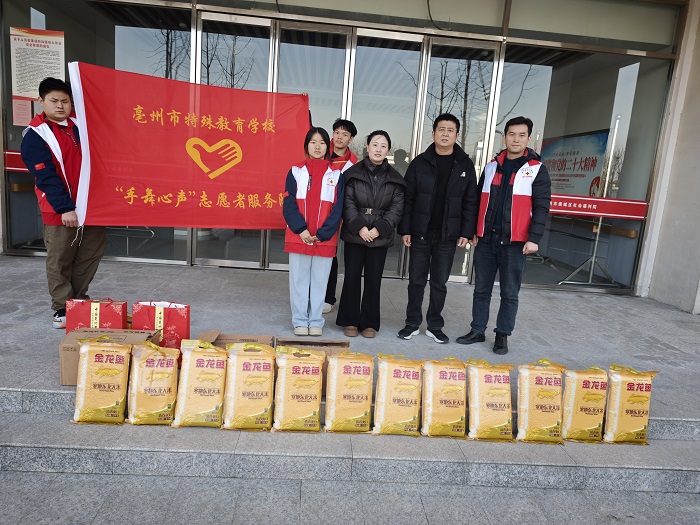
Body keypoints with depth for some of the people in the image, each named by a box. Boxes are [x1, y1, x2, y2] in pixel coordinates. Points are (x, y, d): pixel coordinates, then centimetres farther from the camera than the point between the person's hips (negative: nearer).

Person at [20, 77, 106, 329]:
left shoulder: (79, 125, 10)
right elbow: (46, 176, -14)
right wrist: (65, 208, -21)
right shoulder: (35, 135, -7)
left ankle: (78, 298, 27)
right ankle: (62, 308, 15)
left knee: (93, 250, 11)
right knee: (59, 259, 2)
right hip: (60, 210, -6)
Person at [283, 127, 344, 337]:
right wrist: (301, 230, -13)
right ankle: (300, 321, 18)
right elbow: (288, 204, -1)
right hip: (298, 237, 0)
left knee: (319, 282, 7)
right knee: (299, 281, 6)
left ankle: (316, 322, 20)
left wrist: (322, 234, -9)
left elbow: (338, 209, 1)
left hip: (325, 239, 0)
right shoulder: (296, 172, 6)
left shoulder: (336, 175, 6)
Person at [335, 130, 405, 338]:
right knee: (352, 278, 4)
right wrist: (359, 227, -16)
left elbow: (397, 207, 0)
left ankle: (369, 322, 19)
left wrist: (379, 229, -12)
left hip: (380, 237, 1)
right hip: (354, 234, -1)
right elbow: (347, 203, -4)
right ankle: (350, 321, 17)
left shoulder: (394, 178, 5)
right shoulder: (353, 173, 1)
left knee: (373, 280, 7)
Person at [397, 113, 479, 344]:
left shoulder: (465, 165, 3)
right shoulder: (420, 163, 1)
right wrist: (405, 229, -4)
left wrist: (466, 232, -4)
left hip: (448, 236, 0)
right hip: (420, 233, 0)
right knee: (416, 280, 8)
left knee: (439, 283, 9)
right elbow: (408, 199, 1)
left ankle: (434, 326, 22)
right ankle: (412, 323, 20)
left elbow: (471, 202, 3)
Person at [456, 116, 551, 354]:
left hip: (515, 242, -3)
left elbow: (541, 208, -5)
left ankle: (502, 335, 18)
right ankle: (477, 330, 22)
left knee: (509, 293, 6)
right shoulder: (492, 166, 11)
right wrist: (473, 232, 9)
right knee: (481, 289, 10)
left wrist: (534, 238, -13)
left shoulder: (537, 170, 0)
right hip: (486, 239, 4)